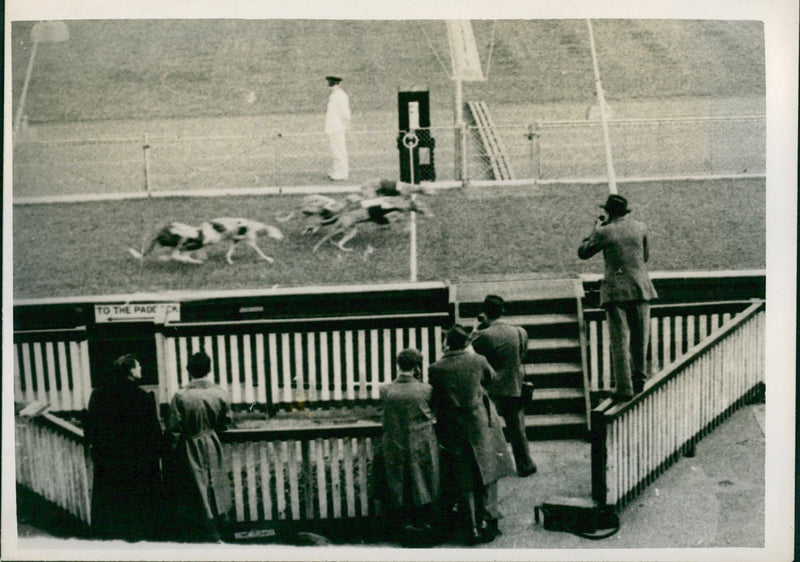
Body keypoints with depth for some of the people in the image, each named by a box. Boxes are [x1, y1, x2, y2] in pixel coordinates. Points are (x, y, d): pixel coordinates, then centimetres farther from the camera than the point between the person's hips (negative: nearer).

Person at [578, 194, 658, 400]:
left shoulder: (604, 232, -6)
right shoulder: (640, 228, 6)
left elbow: (583, 253, 6)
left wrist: (595, 229, 14)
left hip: (616, 290, -3)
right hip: (640, 287, 3)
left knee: (619, 339, -1)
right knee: (640, 336, 16)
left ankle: (624, 388, -2)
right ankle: (639, 378, 26)